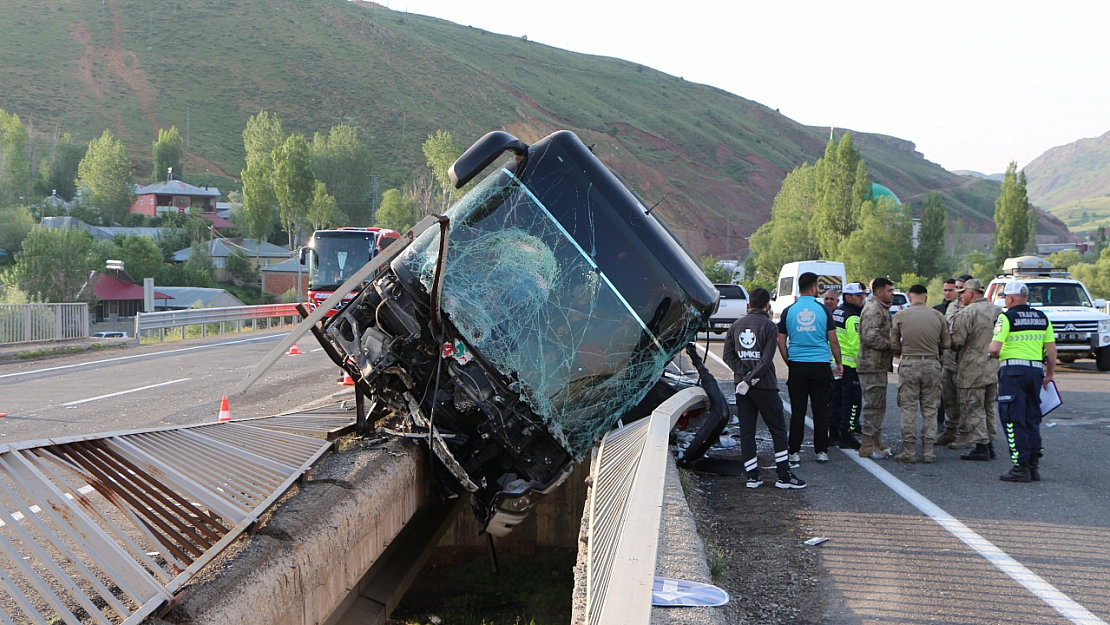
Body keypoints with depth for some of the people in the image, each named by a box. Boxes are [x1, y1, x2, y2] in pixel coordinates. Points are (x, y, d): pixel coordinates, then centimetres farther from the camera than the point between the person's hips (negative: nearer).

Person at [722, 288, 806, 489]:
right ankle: (784, 476, 5)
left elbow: (728, 355, 1)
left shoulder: (736, 325, 7)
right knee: (778, 430, 5)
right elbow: (766, 360, -16)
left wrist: (744, 375, -5)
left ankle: (752, 476, 8)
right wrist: (751, 379, -12)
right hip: (764, 386, -5)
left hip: (742, 385, 5)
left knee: (746, 430, 8)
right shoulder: (768, 325, -8)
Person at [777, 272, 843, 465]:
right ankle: (821, 451, 9)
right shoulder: (823, 309, -3)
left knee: (797, 411, 5)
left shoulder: (789, 311, 2)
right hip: (820, 366, -1)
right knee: (821, 410, 6)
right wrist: (838, 363, 13)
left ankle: (795, 452, 4)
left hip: (797, 365, 1)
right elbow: (833, 340, 1)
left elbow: (781, 342, 4)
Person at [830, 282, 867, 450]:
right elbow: (857, 343, -20)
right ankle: (846, 436, -2)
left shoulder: (836, 313, 13)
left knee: (836, 397, 14)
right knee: (851, 399, -4)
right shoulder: (853, 317, -15)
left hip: (835, 363, 9)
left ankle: (833, 432, 21)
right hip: (850, 364, -9)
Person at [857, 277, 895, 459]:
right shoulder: (873, 309, -15)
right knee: (873, 405, -8)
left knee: (878, 405, 14)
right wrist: (891, 346, -16)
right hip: (873, 365, -11)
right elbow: (871, 336, -25)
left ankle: (876, 444, 21)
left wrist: (891, 347, 13)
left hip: (879, 364, 11)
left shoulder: (881, 308, 21)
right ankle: (869, 446, -4)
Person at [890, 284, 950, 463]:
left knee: (908, 409, 4)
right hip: (932, 364, 1)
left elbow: (894, 346, -1)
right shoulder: (938, 316, 1)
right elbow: (946, 344, 5)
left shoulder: (900, 316, -2)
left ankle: (909, 451, 4)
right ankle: (928, 451, 8)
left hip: (909, 365, -1)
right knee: (930, 410, 8)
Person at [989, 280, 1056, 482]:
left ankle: (1021, 467, -3)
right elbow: (1051, 349, 11)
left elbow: (995, 348, -16)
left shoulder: (1007, 317, -8)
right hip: (1036, 369, 6)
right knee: (1032, 418, 14)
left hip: (1013, 369, -6)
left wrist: (994, 354, 6)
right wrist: (1050, 372, 21)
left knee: (1014, 420, -1)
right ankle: (1034, 465, 13)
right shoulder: (1041, 317, 9)